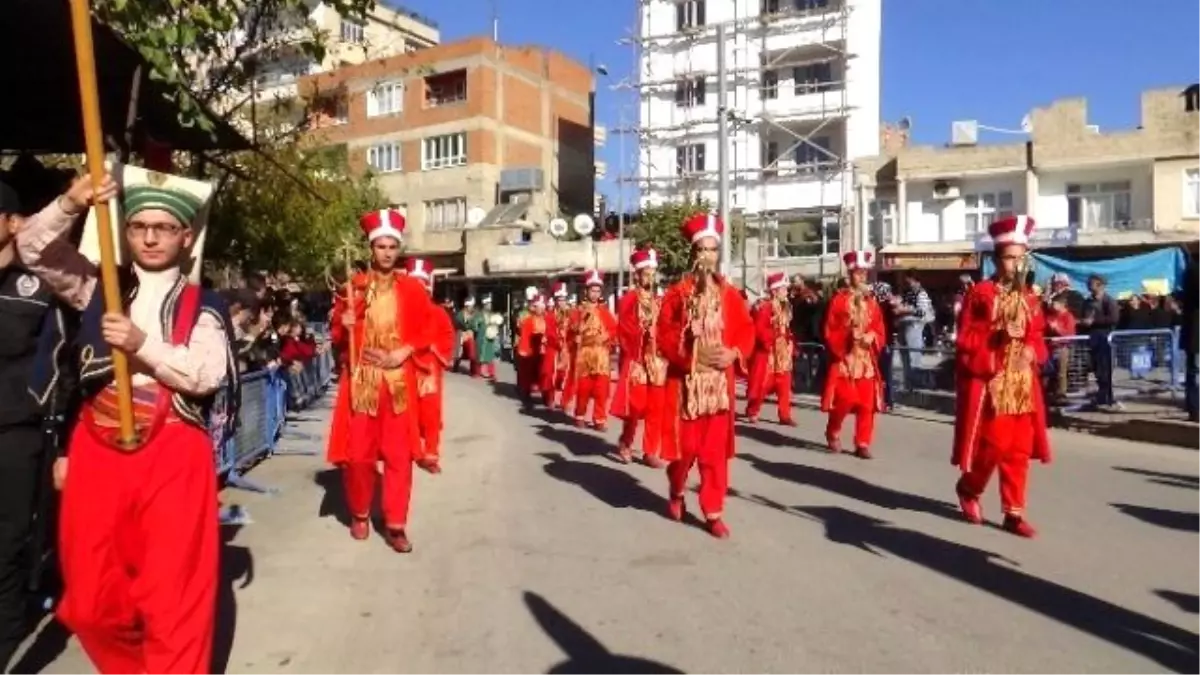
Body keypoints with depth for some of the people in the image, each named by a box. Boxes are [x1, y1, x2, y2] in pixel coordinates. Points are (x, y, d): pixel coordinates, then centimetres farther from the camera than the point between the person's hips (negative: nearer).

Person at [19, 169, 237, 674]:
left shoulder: (204, 306, 2)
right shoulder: (100, 288, 12)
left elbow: (205, 375, -9)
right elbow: (33, 250, 5)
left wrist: (143, 345, -19)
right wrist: (71, 205, -10)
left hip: (173, 457, -3)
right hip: (97, 451, 4)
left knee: (174, 594, 1)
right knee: (91, 599, 14)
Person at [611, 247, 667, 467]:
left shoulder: (658, 301, 14)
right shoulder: (628, 300, -3)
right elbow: (624, 333, -8)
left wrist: (663, 356, -3)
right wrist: (637, 356, -12)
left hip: (657, 362, 5)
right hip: (636, 362, -5)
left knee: (656, 408, 3)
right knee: (635, 406, -5)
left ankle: (651, 452, 11)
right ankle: (625, 443, 19)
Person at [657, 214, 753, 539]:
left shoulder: (731, 294, 5)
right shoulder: (677, 293, -3)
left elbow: (747, 331, 8)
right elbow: (664, 335, -6)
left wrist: (735, 353, -11)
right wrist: (692, 356, -17)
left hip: (719, 382, 2)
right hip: (684, 380, -2)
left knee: (715, 448, 4)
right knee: (684, 445, 5)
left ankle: (713, 512, 14)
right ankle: (676, 492, 34)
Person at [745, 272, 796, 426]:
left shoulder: (785, 307, 10)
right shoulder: (765, 307, -16)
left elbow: (787, 330, 16)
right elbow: (759, 330, -22)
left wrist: (791, 345, 7)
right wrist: (773, 338, -24)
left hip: (783, 353, 7)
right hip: (767, 353, -7)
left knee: (784, 385, 7)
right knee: (762, 384, 2)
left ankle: (785, 415, 13)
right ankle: (752, 412, 18)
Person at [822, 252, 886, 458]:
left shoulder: (871, 301, 9)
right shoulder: (839, 299, -4)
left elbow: (880, 330, 10)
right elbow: (829, 332, -6)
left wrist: (872, 337, -10)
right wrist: (847, 336, -20)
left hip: (866, 359, 4)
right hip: (844, 358, -4)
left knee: (866, 403, 2)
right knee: (844, 400, -7)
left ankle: (862, 443, 11)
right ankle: (833, 433, 19)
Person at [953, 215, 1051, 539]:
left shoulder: (1029, 299, 12)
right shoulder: (979, 294, -6)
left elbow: (1038, 338, 15)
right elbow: (965, 340, -8)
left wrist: (1032, 351, -6)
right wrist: (996, 336, -21)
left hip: (1022, 385, 6)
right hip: (987, 384, -6)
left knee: (1019, 450, 6)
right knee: (991, 445, -3)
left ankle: (1014, 513, 14)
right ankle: (968, 488, 25)